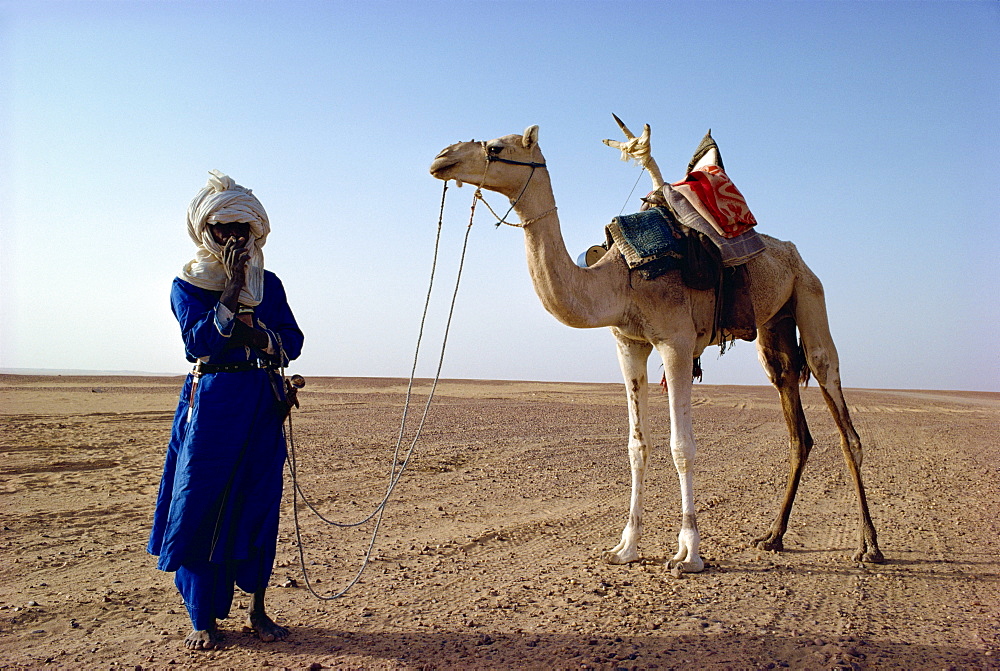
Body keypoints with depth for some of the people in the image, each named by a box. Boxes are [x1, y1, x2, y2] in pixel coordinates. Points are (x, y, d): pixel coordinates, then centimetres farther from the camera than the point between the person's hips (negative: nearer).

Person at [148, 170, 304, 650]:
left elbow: (293, 341, 5)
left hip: (264, 404, 2)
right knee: (202, 505, -2)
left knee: (259, 505, 4)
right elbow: (199, 342, -12)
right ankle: (203, 618, 9)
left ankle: (257, 609, 16)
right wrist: (232, 291, -15)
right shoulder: (187, 284, 3)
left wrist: (259, 332, -13)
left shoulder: (268, 283, 11)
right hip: (211, 403, -2)